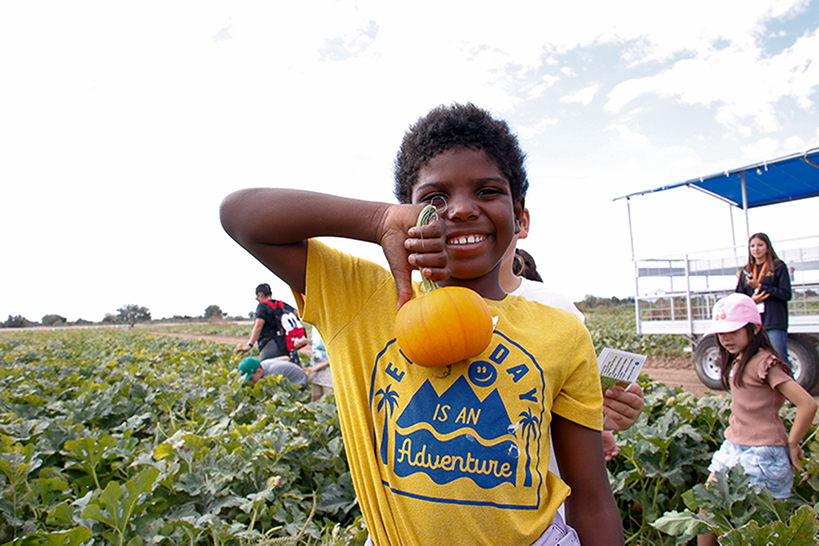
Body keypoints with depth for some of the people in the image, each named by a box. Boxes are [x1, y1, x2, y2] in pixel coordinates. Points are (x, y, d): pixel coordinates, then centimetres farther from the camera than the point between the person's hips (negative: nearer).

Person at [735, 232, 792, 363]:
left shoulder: (778, 266, 4)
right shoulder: (746, 271, 16)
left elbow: (786, 294, -3)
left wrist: (760, 286, -10)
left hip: (774, 323, -4)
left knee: (780, 359, -8)